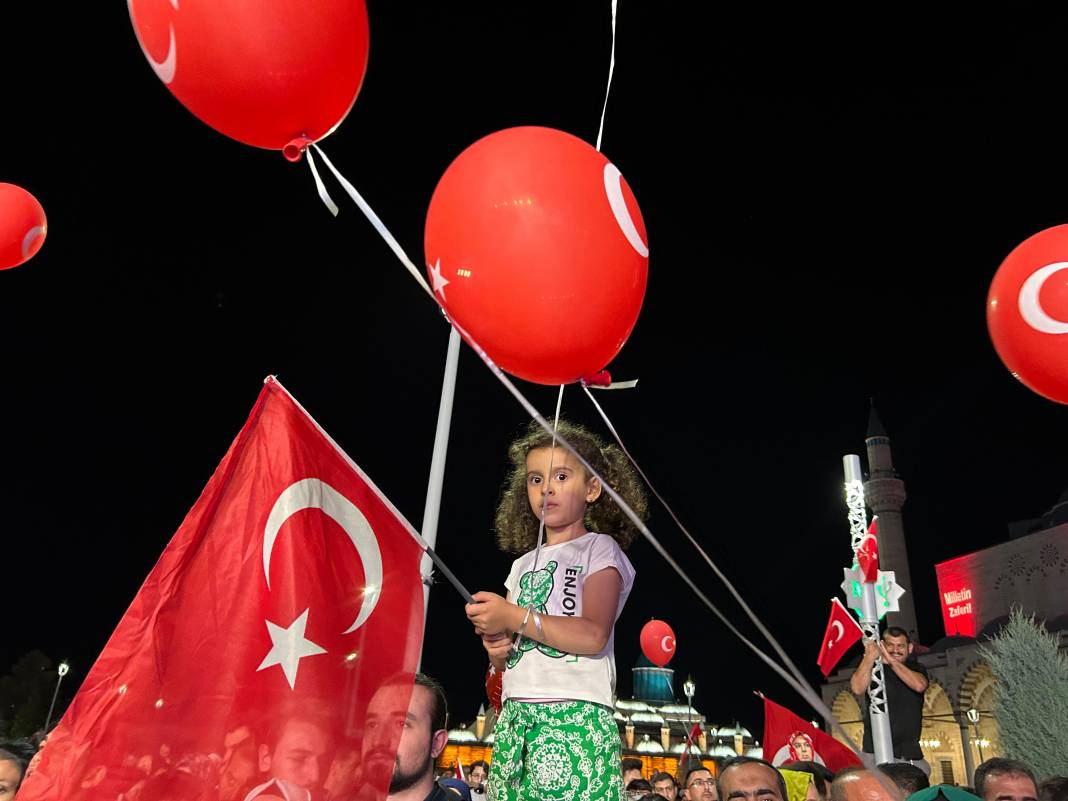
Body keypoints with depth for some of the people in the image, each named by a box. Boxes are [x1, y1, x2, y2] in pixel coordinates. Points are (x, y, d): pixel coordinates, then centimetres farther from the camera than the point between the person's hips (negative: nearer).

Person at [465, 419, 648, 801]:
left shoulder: (599, 549, 2)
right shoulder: (523, 564, 19)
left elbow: (594, 636, -14)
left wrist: (513, 617, -14)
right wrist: (496, 647, 0)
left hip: (576, 715, -5)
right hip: (516, 717, 6)